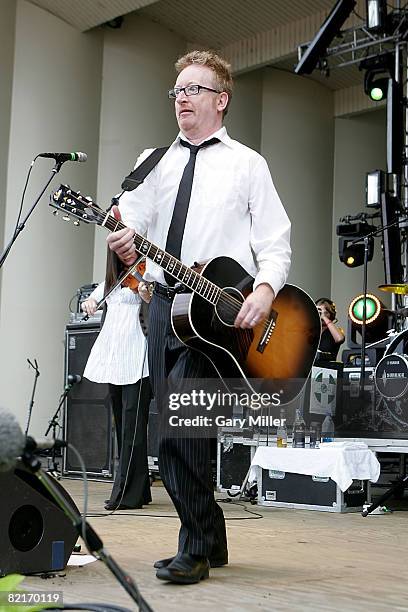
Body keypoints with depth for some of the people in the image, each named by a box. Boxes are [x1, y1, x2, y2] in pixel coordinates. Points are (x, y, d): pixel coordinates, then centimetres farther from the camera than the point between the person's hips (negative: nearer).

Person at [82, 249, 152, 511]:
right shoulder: (113, 279, 19)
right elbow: (94, 299, 25)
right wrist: (89, 302, 2)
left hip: (136, 361, -8)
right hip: (113, 360, 8)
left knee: (132, 427, -9)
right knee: (122, 426, 10)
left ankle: (128, 494, -7)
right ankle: (138, 490, 18)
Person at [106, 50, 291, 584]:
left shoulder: (247, 164, 7)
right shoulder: (155, 161, 18)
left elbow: (275, 243, 1)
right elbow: (131, 217, 2)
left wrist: (266, 288, -18)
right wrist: (123, 239, -23)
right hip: (165, 300, 5)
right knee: (179, 429, 8)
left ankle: (195, 549, -4)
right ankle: (210, 543, 22)